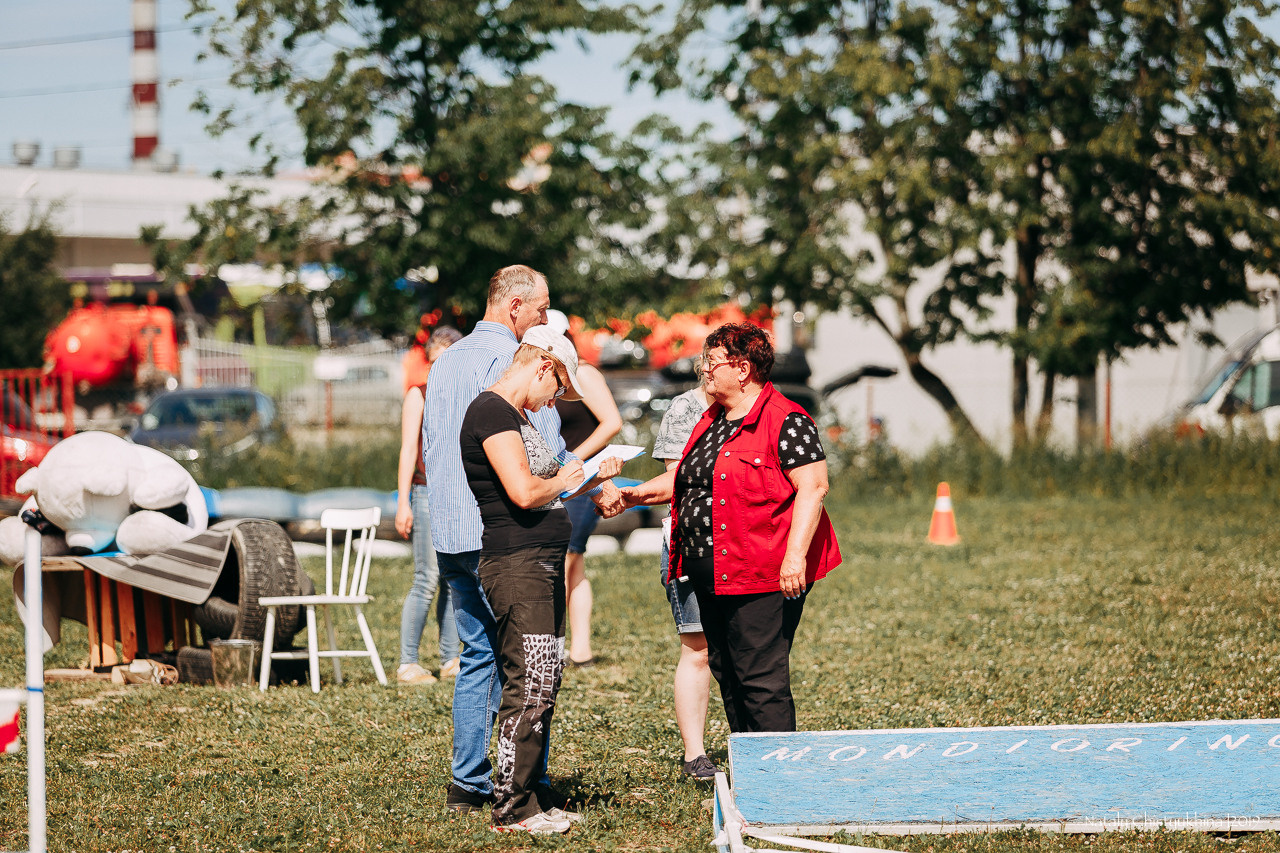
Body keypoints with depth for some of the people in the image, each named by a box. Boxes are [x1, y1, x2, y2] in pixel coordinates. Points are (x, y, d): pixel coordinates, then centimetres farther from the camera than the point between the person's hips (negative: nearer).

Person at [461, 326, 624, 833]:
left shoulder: (514, 416, 20)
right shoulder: (492, 412, -13)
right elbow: (524, 492, -22)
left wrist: (592, 476, 16)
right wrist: (564, 479, -5)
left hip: (543, 564, 11)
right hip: (516, 566, -11)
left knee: (544, 685, 11)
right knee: (529, 688, -10)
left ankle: (523, 801, 15)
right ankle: (512, 810, -5)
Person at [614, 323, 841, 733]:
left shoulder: (786, 422, -10)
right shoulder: (712, 421, 17)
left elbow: (813, 487, -16)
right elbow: (685, 478, 26)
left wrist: (795, 556, -24)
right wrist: (635, 495, 11)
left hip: (761, 580, -9)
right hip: (711, 577, 9)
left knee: (761, 681, -10)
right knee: (726, 673, 13)